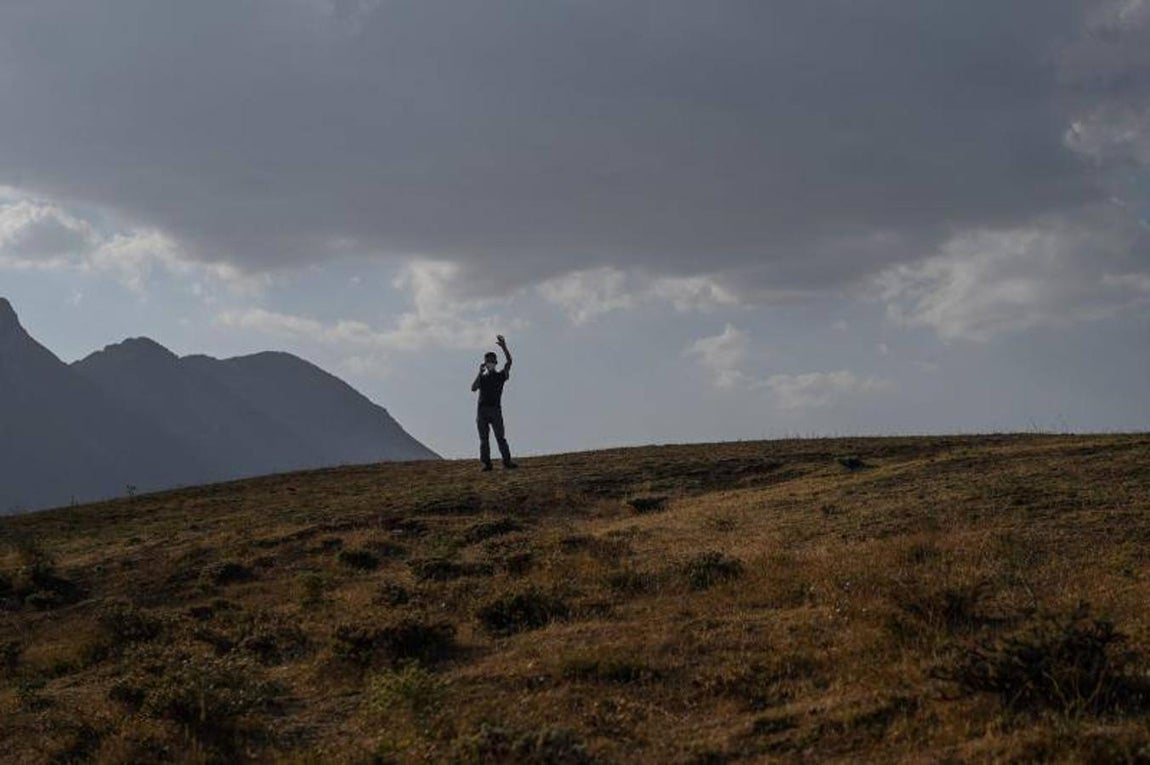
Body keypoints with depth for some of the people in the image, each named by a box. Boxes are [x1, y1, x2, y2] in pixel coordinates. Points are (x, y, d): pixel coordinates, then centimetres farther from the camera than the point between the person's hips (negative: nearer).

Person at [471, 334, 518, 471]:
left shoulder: (501, 375, 10)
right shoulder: (482, 377, 17)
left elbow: (509, 361, -4)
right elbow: (473, 388, 0)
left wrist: (504, 347, -17)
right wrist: (480, 373, -4)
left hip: (496, 409, -2)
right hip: (482, 410, 2)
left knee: (500, 437, -8)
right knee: (484, 438, 0)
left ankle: (507, 461, -10)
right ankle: (486, 463, 0)